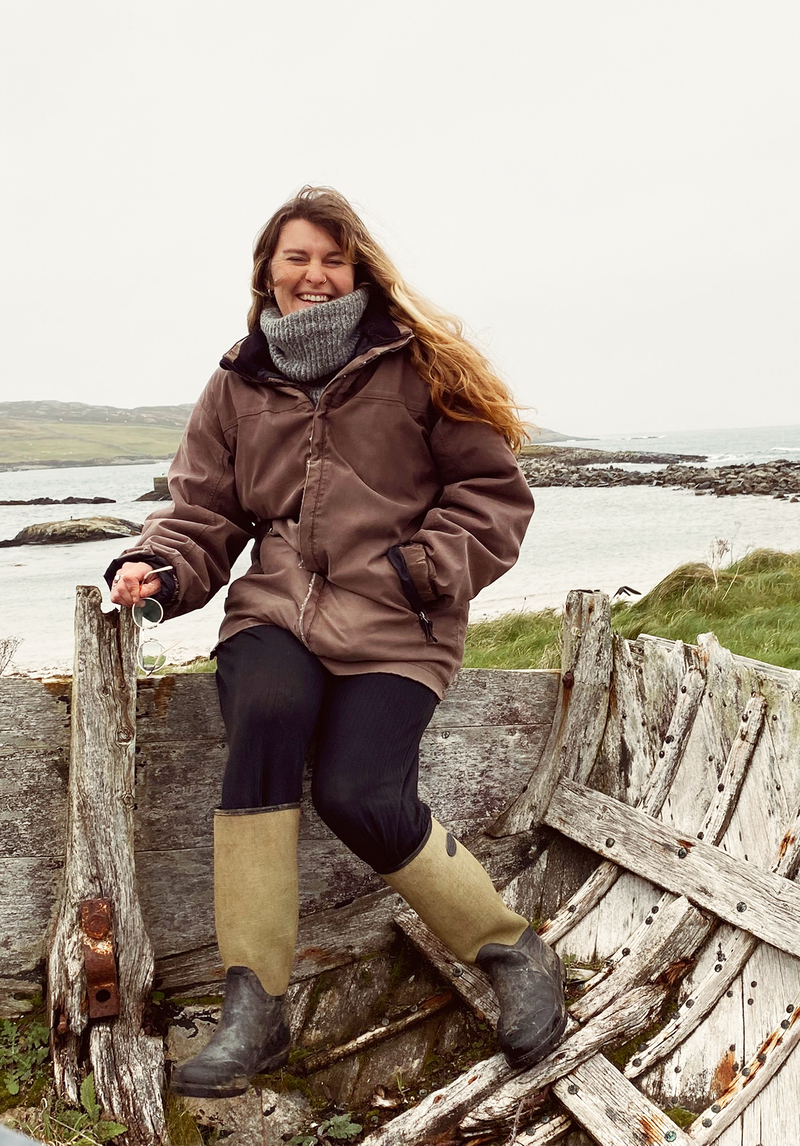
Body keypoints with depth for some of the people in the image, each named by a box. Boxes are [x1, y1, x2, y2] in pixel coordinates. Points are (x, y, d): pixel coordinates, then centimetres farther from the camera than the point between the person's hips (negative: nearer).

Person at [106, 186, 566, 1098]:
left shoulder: (417, 365, 6)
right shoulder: (237, 386, 15)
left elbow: (494, 492, 6)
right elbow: (201, 512, 15)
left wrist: (425, 565, -8)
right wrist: (160, 568, -6)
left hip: (394, 627, -2)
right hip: (276, 610, 3)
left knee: (357, 794, -24)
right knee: (266, 710, -32)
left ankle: (513, 954, 3)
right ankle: (253, 1006, -24)